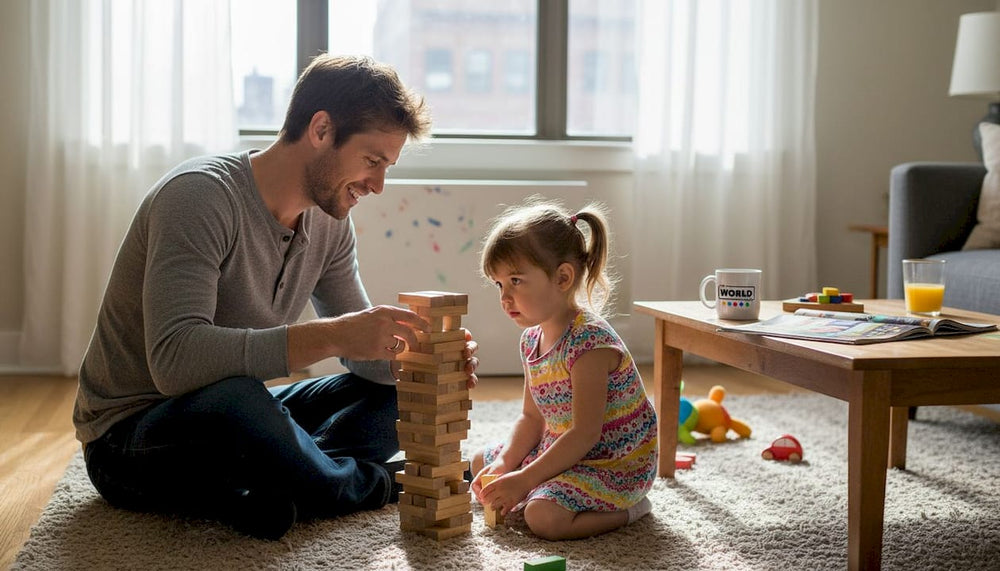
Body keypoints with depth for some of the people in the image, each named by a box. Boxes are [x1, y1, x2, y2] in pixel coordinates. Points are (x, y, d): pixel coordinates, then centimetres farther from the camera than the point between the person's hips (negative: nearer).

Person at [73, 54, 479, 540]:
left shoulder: (328, 223, 1)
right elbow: (174, 361, -37)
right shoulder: (201, 195, -24)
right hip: (128, 438, -8)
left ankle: (258, 491, -20)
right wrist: (329, 335, -41)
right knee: (235, 399, -39)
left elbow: (364, 356, 6)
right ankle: (366, 484, -11)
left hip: (233, 416, 8)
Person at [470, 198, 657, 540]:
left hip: (615, 464, -9)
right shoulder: (532, 339, 2)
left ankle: (628, 510, -5)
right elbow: (532, 418, 9)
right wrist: (504, 464, -8)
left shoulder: (590, 342, -27)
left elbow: (585, 434, -28)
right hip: (562, 449, 10)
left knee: (543, 517, -29)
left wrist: (525, 480, -27)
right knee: (482, 462, 17)